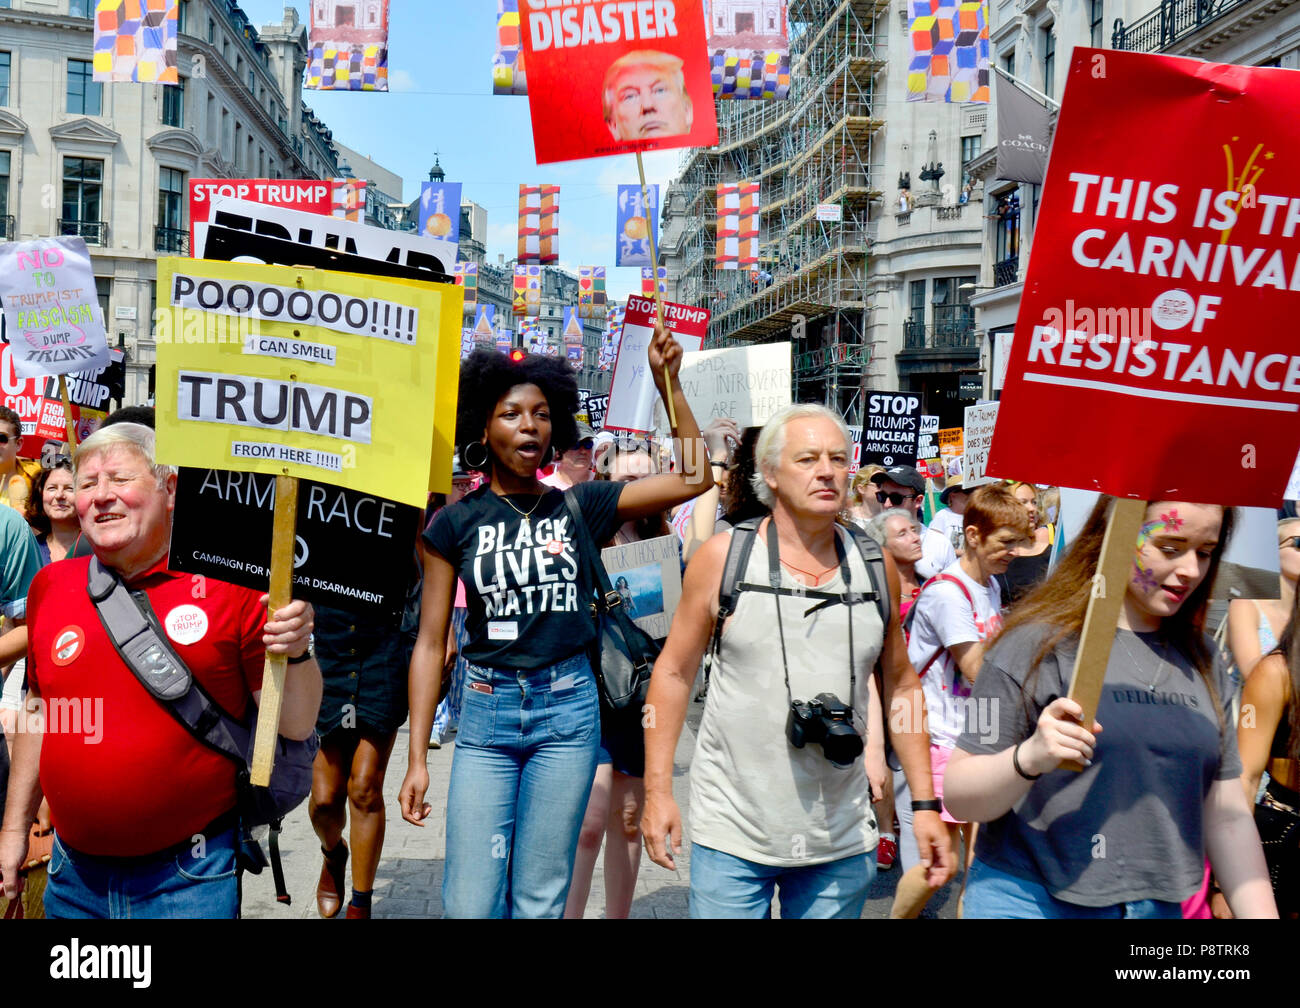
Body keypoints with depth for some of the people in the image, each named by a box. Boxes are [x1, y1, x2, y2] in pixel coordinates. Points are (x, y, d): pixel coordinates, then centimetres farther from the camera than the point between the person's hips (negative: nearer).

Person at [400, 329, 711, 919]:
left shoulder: (580, 507, 3)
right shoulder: (455, 524, 1)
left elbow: (694, 476, -1)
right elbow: (430, 643, 2)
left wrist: (667, 382, -8)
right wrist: (417, 758, -1)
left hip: (567, 711, 0)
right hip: (486, 714, 0)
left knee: (540, 901, 8)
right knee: (468, 905, 0)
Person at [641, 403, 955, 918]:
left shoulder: (877, 566, 3)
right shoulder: (722, 557, -5)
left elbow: (901, 685, 10)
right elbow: (674, 672, 1)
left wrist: (925, 804, 6)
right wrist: (658, 791, -3)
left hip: (842, 841, 3)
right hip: (732, 836, -2)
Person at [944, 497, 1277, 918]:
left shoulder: (1202, 662, 7)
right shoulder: (1038, 642, -10)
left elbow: (1227, 818, 10)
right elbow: (959, 798, -12)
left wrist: (1262, 913, 1)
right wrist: (1029, 758, -30)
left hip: (1159, 905, 5)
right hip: (1031, 900, -5)